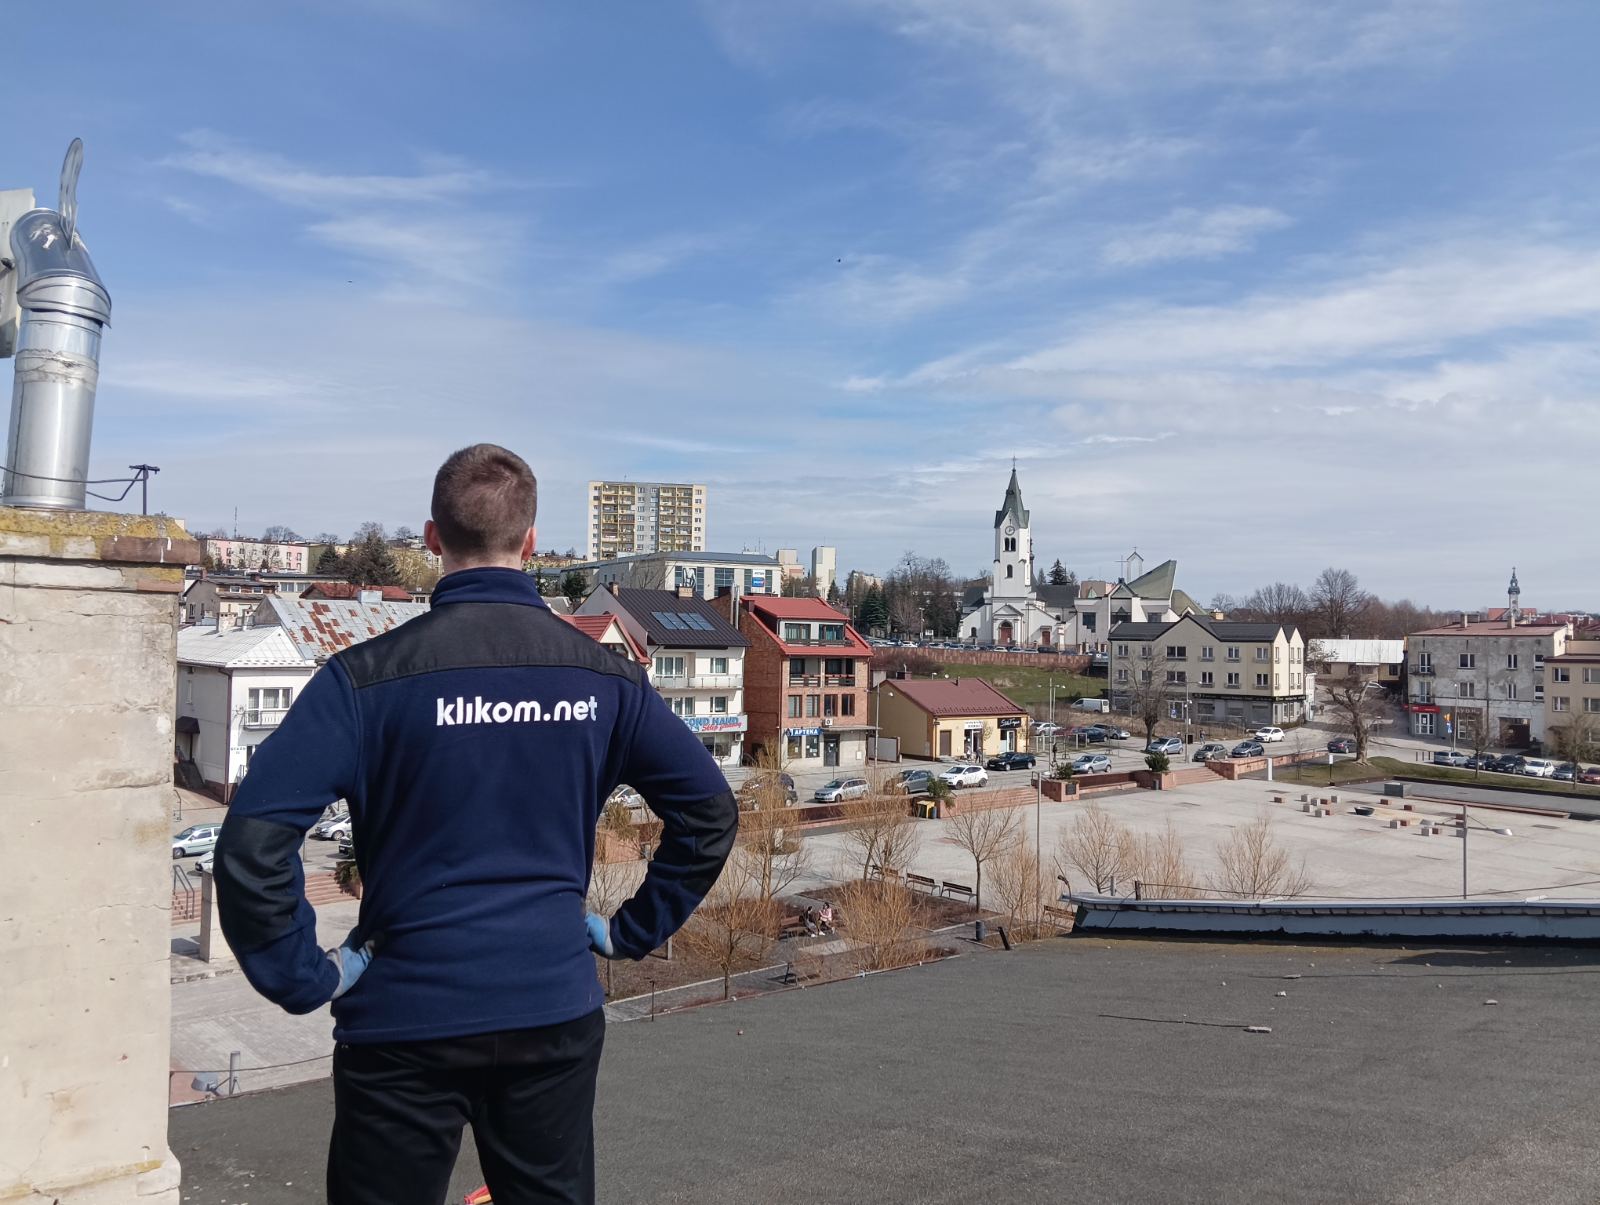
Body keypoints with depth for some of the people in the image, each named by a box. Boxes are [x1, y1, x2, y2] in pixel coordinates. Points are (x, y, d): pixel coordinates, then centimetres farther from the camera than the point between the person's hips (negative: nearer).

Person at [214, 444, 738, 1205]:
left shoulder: (368, 676, -11)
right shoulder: (602, 675, -3)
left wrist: (300, 976, -6)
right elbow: (710, 813, 1)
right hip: (557, 1013, 3)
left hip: (407, 1020, -2)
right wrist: (633, 933, 7)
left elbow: (252, 841, -18)